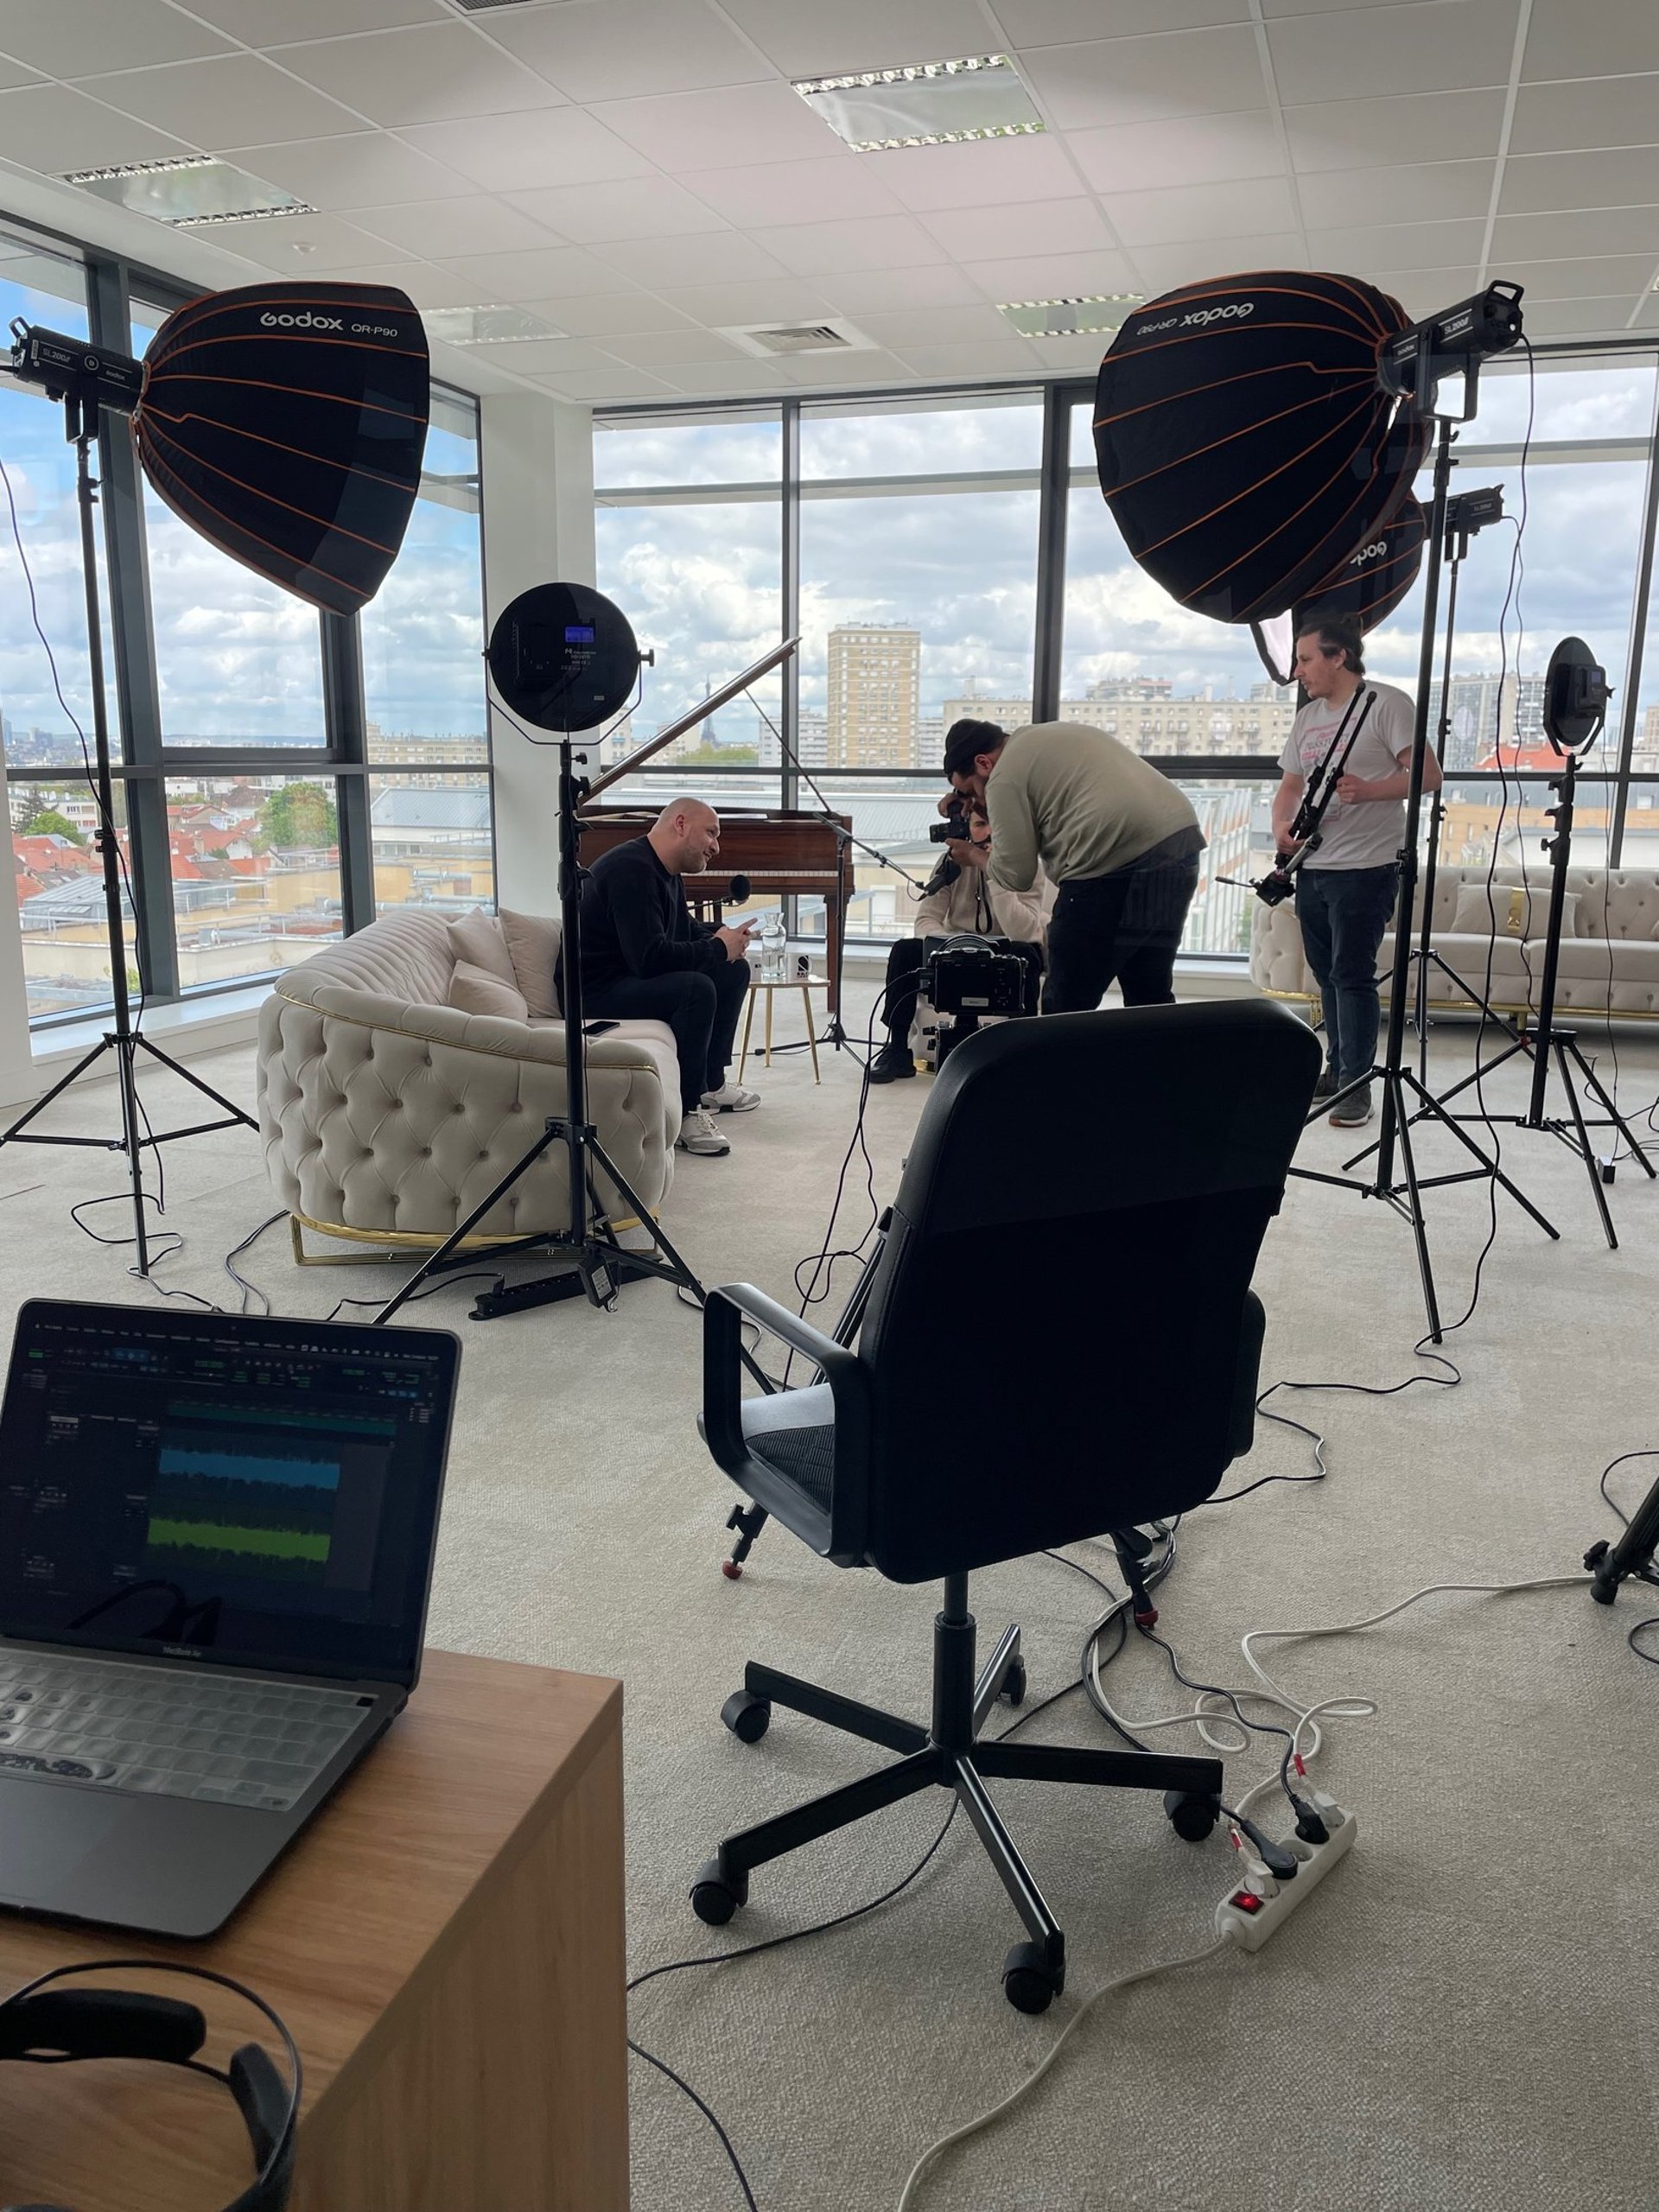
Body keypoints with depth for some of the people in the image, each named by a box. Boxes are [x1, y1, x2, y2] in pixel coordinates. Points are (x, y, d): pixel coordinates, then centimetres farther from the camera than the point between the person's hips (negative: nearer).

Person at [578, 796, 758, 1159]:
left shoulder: (665, 870, 10)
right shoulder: (632, 869, -23)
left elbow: (682, 929, 24)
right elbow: (650, 956, -32)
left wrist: (724, 936, 3)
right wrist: (717, 948, -19)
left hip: (635, 976, 11)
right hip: (597, 992, -11)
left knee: (733, 971, 11)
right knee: (697, 988, -32)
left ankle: (710, 1083, 18)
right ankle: (687, 1112, -22)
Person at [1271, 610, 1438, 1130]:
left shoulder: (1386, 703, -6)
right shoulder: (1307, 717, 16)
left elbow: (1429, 775, -11)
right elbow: (1290, 785, 19)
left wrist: (1368, 790, -26)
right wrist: (1281, 827, -2)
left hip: (1366, 867, -7)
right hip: (1312, 867, 7)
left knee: (1352, 974, -9)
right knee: (1327, 974, 12)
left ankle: (1357, 1083, -4)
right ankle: (1337, 1068, 23)